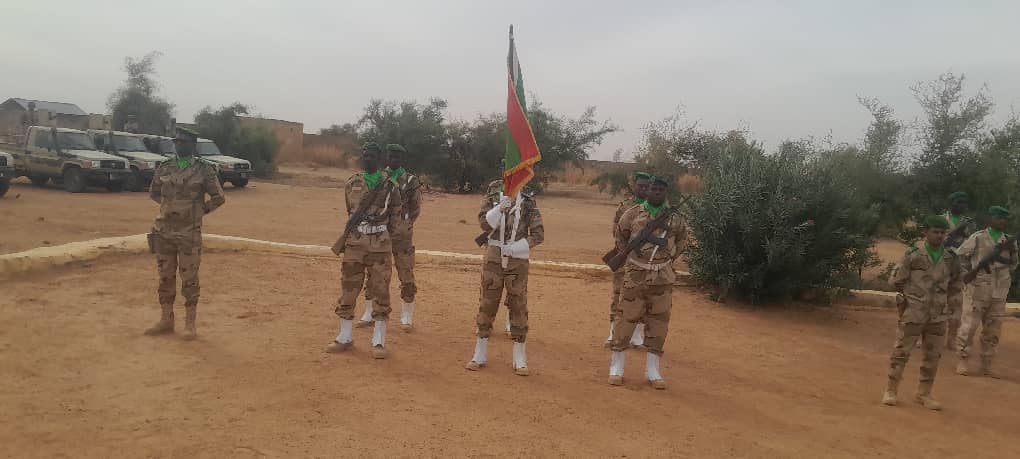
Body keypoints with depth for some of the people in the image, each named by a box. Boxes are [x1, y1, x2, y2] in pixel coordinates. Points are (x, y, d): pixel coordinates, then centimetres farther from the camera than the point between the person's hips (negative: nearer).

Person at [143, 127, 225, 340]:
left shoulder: (204, 170, -4)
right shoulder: (164, 169, 7)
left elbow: (218, 197, 3)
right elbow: (153, 192, 22)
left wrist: (201, 210, 0)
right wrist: (169, 205, 12)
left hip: (189, 232, -4)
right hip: (163, 230, 4)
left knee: (189, 279, 0)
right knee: (165, 277, 11)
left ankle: (190, 324, 8)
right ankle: (166, 320, 23)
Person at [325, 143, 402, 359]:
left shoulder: (390, 183, 0)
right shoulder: (352, 183, 7)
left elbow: (396, 212, 7)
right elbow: (351, 211, 17)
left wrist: (382, 231, 4)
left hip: (380, 243, -2)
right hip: (354, 241, 3)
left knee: (380, 291, 0)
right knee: (348, 288, 7)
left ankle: (379, 341, 9)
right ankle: (345, 337, 20)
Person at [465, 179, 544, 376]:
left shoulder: (528, 201, -1)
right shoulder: (492, 197, 3)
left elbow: (538, 234, -4)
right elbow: (485, 224, -8)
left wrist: (513, 248, -14)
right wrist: (500, 208, -23)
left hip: (517, 261, -1)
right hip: (494, 258, 1)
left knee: (518, 307, 1)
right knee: (486, 304, 5)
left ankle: (520, 359, 11)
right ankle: (480, 355, 17)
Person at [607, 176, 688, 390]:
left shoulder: (675, 218, 3)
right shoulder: (633, 214, -2)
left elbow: (682, 240, 19)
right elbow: (620, 236, 13)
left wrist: (668, 257, 9)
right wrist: (630, 255, 6)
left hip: (663, 278, 2)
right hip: (635, 276, -2)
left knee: (658, 322, 5)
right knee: (627, 318, 0)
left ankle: (652, 370, 17)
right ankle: (616, 366, 12)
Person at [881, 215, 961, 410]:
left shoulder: (951, 259, 5)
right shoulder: (913, 256, -6)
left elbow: (957, 285, 18)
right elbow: (895, 281, 0)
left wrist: (951, 302, 8)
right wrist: (910, 294, 0)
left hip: (938, 317, 4)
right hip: (912, 314, -4)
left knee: (933, 356, 10)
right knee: (901, 352, 0)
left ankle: (924, 393, 23)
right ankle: (891, 390, 11)